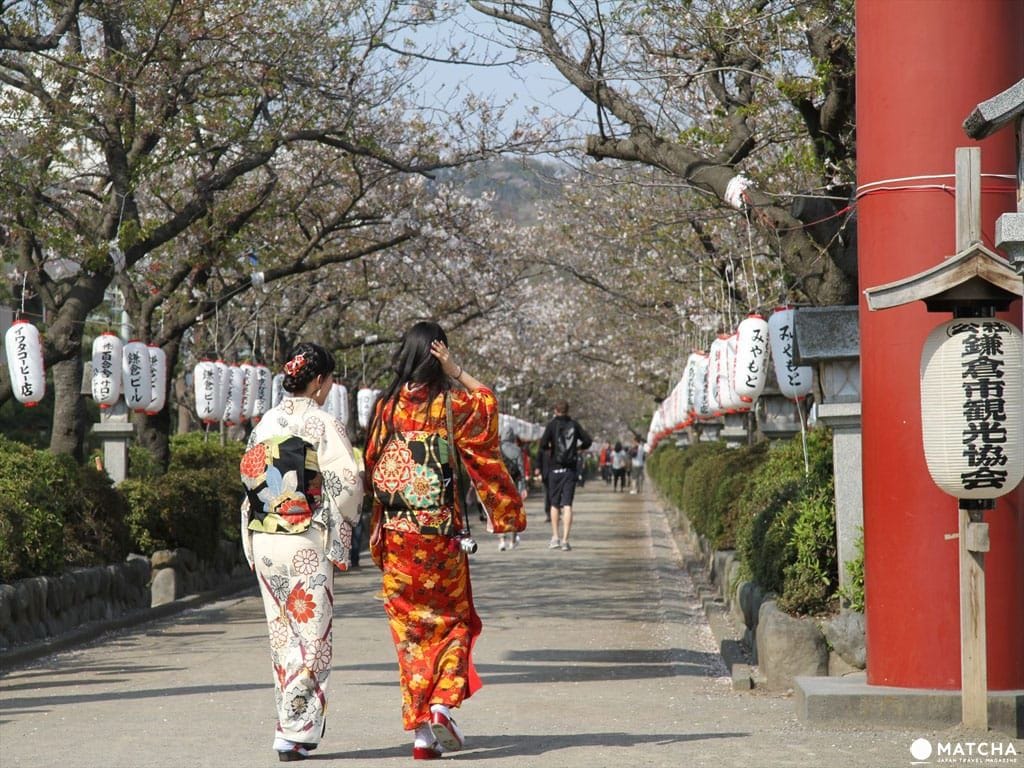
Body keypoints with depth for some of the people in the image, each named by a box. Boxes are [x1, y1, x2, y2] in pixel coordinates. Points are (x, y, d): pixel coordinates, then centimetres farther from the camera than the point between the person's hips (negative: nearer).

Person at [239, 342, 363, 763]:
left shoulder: (264, 424, 9)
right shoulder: (322, 424, -9)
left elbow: (248, 477, 10)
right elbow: (347, 484, -15)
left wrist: (253, 545, 14)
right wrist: (342, 524, 0)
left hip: (263, 540, 6)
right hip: (306, 543, -6)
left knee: (283, 634, 15)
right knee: (311, 636, -1)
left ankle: (291, 718, 20)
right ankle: (296, 731, -5)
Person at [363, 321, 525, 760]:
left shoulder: (386, 406, 0)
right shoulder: (451, 406, -8)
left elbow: (370, 465, 7)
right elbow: (487, 402, 12)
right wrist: (457, 372, 2)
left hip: (396, 536, 2)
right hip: (442, 535, -2)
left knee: (409, 627, 7)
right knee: (452, 620, 14)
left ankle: (420, 732, 4)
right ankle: (442, 703, -7)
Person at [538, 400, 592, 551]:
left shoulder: (552, 424, -3)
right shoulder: (574, 424, 5)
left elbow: (543, 444, -13)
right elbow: (587, 441, 4)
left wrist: (549, 447, 7)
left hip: (555, 469, -1)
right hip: (571, 469, 1)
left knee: (555, 504, 13)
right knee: (567, 505, -3)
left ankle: (555, 537, 11)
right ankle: (565, 540, -11)